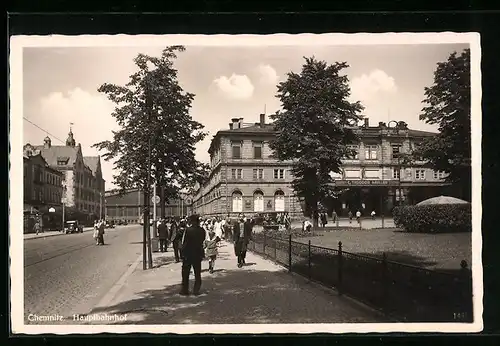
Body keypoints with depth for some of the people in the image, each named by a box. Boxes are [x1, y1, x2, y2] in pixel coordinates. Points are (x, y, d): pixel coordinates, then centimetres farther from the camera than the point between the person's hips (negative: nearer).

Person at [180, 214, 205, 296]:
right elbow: (202, 241, 3)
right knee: (197, 273, 13)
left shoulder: (188, 230, -17)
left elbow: (184, 242, -13)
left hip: (188, 253, -3)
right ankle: (196, 290, 13)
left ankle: (185, 290, 15)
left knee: (185, 273, 11)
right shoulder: (202, 230, -5)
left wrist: (182, 249, 0)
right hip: (198, 254, 3)